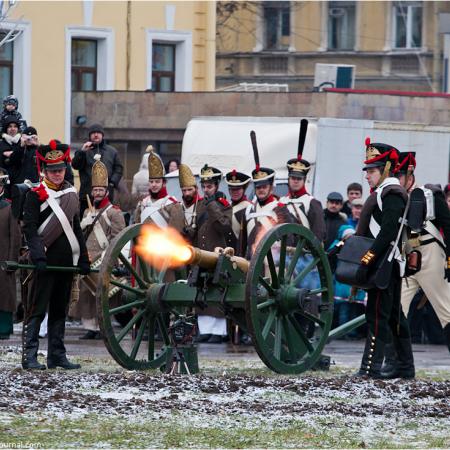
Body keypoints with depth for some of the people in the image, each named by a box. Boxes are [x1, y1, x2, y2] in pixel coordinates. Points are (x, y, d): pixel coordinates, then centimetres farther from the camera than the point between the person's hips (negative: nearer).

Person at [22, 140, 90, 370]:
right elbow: (29, 229, -11)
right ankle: (29, 356, -8)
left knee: (60, 310, 10)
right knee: (37, 309, -6)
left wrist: (83, 259, 14)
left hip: (66, 262, 6)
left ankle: (57, 355, 15)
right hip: (46, 262, -6)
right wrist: (38, 257, -22)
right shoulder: (35, 195, -5)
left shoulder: (71, 194, 14)